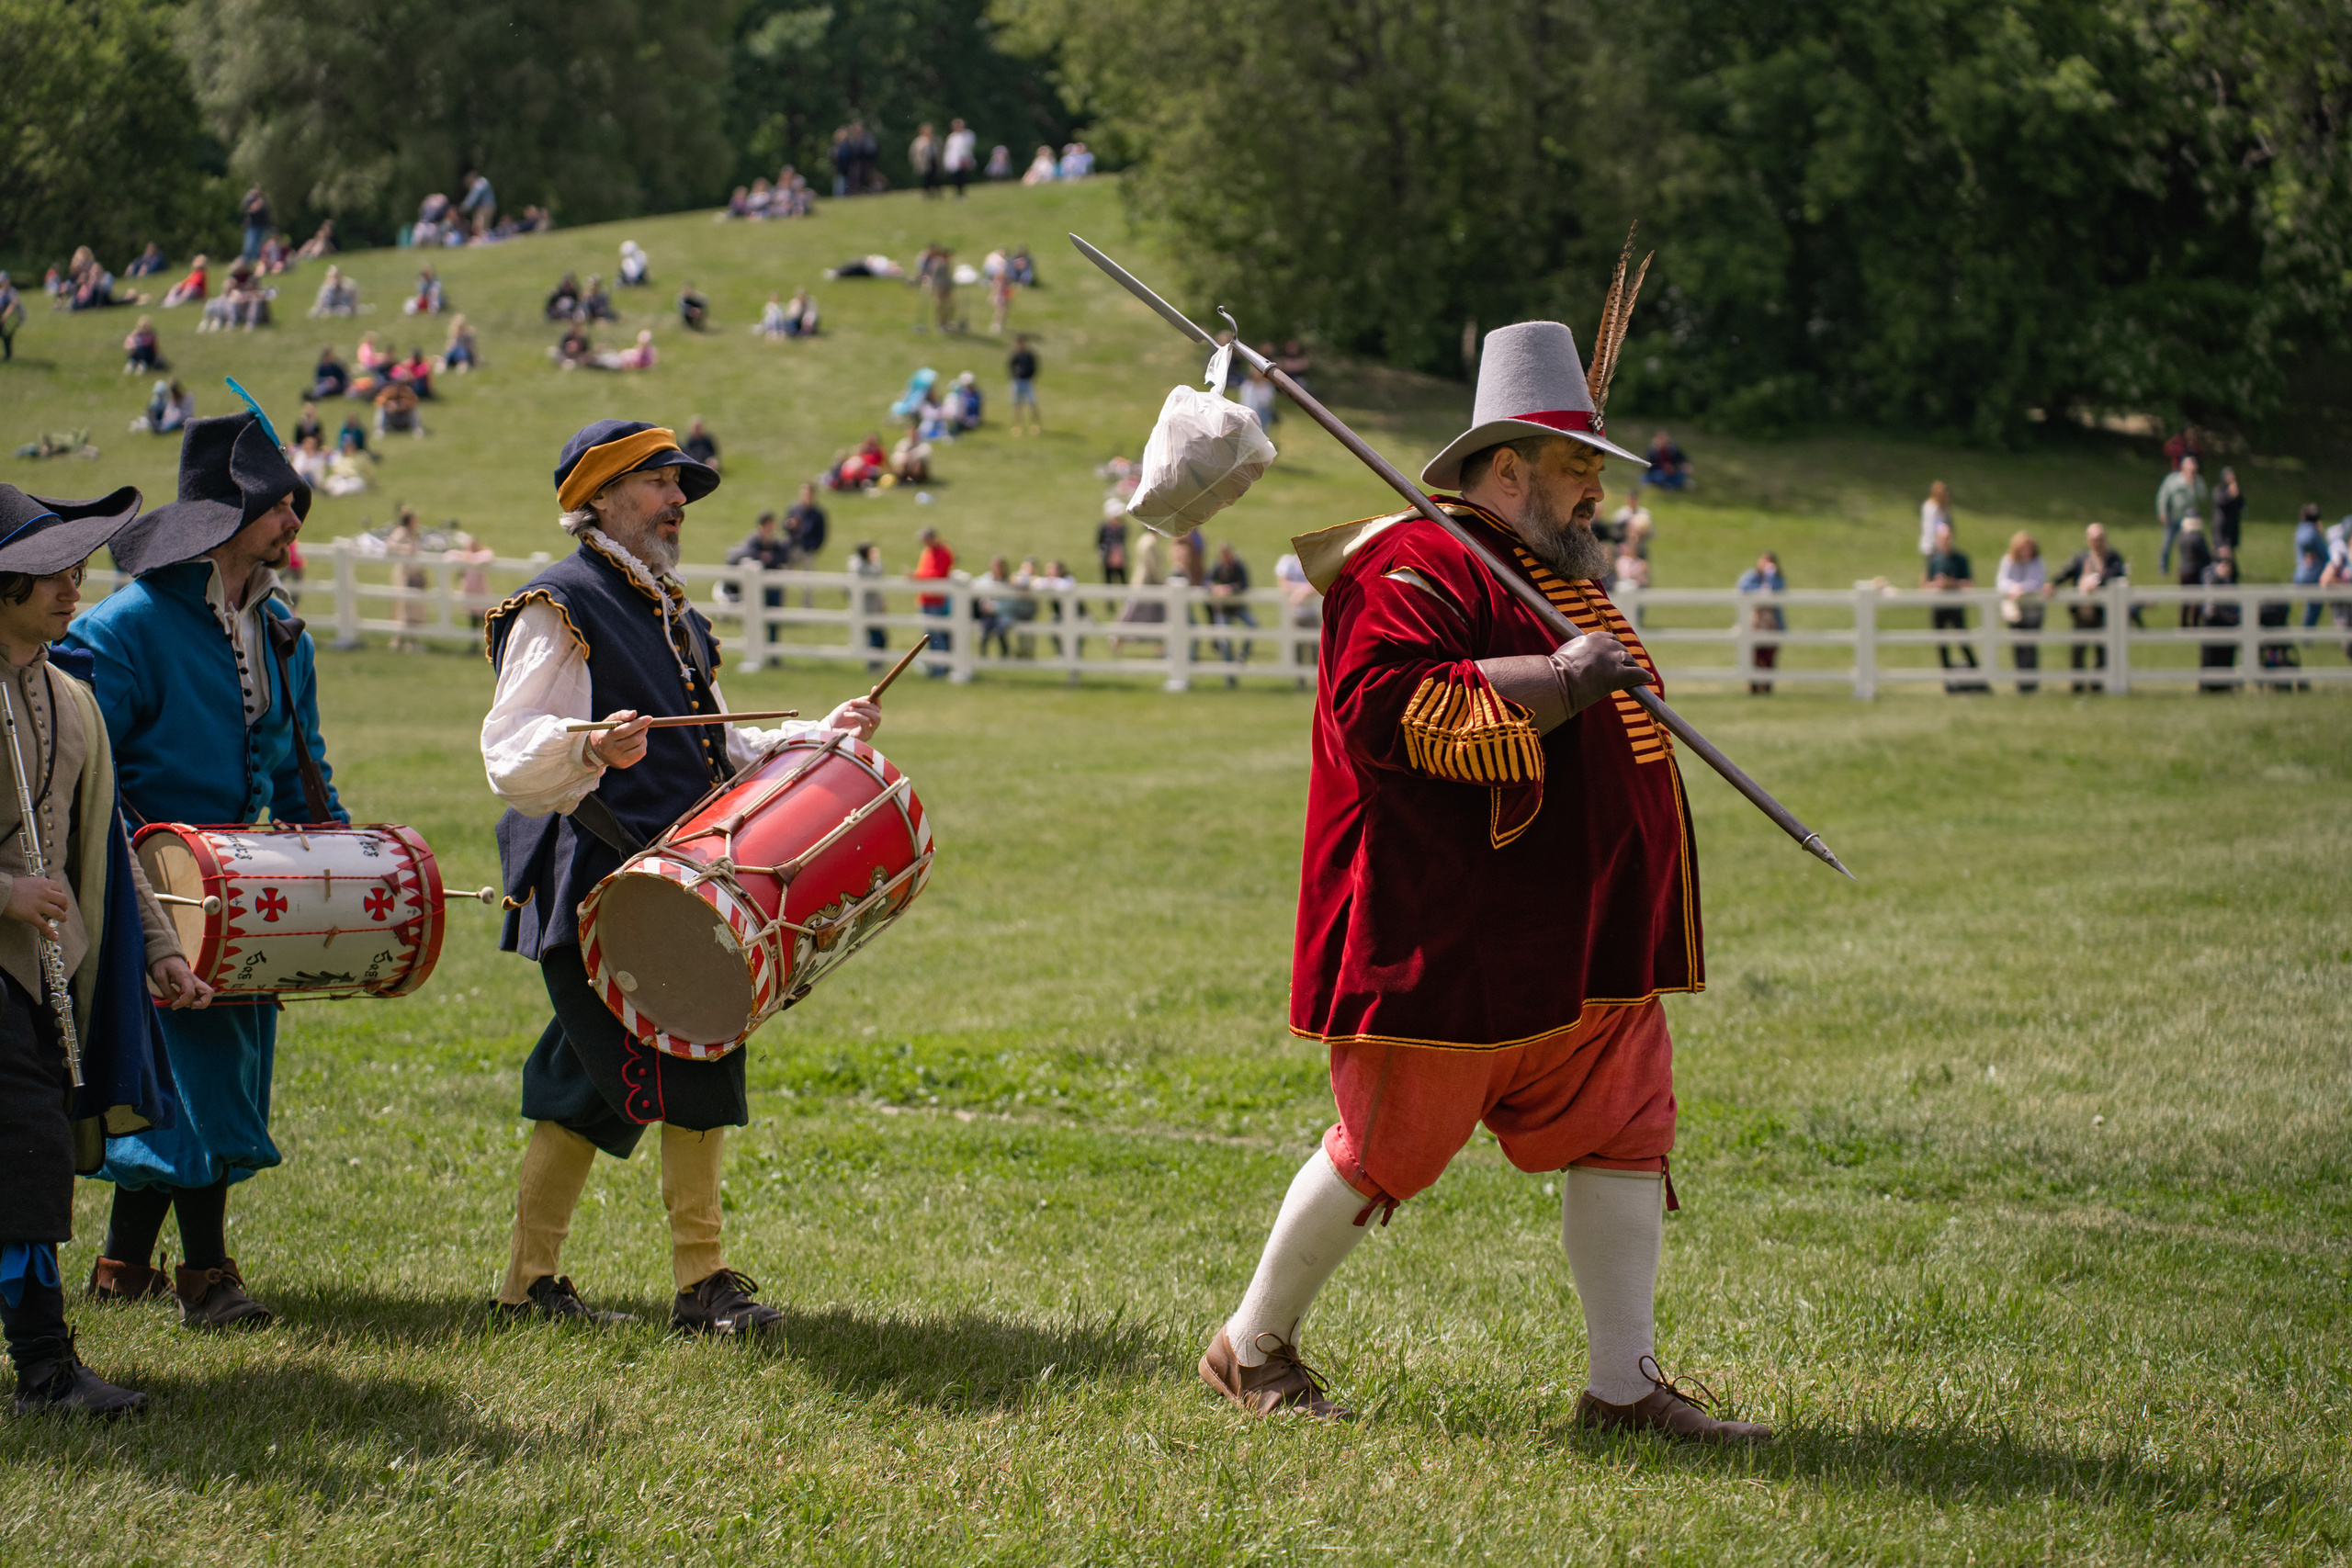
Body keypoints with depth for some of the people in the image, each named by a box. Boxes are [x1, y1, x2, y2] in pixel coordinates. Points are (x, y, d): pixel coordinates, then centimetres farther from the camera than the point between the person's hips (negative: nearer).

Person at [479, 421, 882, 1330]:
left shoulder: (672, 618, 23)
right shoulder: (559, 608, -6)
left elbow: (718, 757, 30)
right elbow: (511, 757, -16)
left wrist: (818, 739, 18)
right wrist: (592, 748, -36)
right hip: (593, 889, -9)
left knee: (594, 1086, 10)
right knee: (691, 1062, -13)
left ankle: (529, 1286, 16)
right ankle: (701, 1284, -9)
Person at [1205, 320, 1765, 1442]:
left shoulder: (1559, 576, 20)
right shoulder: (1417, 569, -12)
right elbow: (1387, 710, -28)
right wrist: (1560, 684, -25)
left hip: (1585, 945, 9)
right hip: (1449, 941, -9)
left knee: (1623, 1137, 2)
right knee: (1386, 1150, 0)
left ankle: (1625, 1384, 6)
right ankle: (1252, 1347, 18)